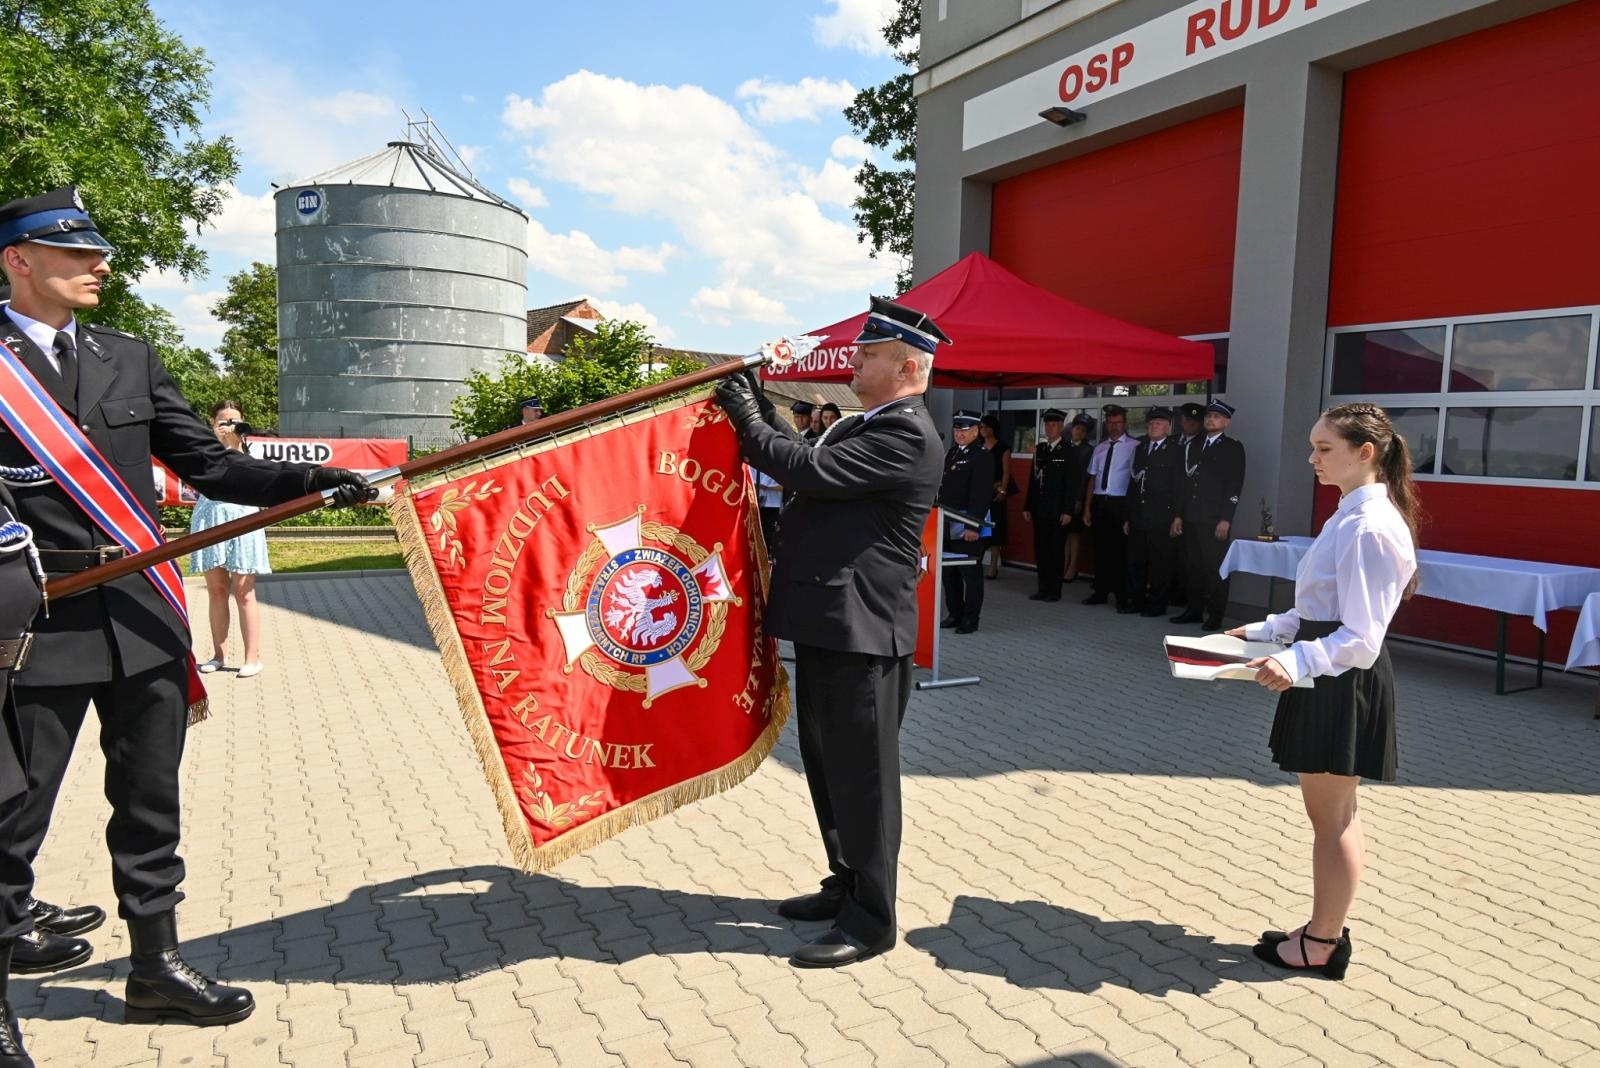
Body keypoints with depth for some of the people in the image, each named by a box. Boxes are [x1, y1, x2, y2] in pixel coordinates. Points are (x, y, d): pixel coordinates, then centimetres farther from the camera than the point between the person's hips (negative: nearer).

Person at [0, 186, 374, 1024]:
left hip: (142, 617, 4)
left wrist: (310, 480, -6)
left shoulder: (130, 360, 10)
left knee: (149, 801, 11)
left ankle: (156, 965, 24)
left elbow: (210, 466, 6)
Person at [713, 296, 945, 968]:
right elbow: (811, 467, 17)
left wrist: (749, 421, -9)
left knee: (861, 774, 0)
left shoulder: (906, 434, -16)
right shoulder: (868, 425, 17)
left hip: (861, 633, -10)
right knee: (826, 763, 19)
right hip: (826, 625, 10)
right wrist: (760, 409, 12)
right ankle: (848, 883, 36)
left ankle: (870, 920, 15)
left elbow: (813, 471, -22)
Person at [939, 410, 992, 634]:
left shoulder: (981, 457, -10)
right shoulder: (951, 453, 15)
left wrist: (973, 526, -21)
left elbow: (981, 495, -17)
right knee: (949, 572, 14)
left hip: (969, 526, -8)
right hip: (948, 524, 8)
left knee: (971, 574, 1)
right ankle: (954, 614, 26)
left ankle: (971, 619, 9)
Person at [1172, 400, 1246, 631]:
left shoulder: (1233, 448, 0)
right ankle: (1194, 610, 17)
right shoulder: (1196, 447, 18)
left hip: (1215, 520, -6)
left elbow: (1235, 486, -7)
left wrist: (1225, 519, -14)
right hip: (1192, 518, 6)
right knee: (1194, 566, 9)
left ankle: (1215, 616, 3)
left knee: (1215, 568, -2)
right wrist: (1180, 515, 12)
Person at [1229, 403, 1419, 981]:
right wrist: (1266, 629, 12)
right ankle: (1324, 929, 35)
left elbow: (1360, 639, -26)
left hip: (1344, 681, -10)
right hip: (1328, 679, 10)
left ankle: (1322, 945, 22)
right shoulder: (1351, 515, 10)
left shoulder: (1370, 528, -22)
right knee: (1332, 812, 20)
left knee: (1332, 818, 5)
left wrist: (1297, 662, -40)